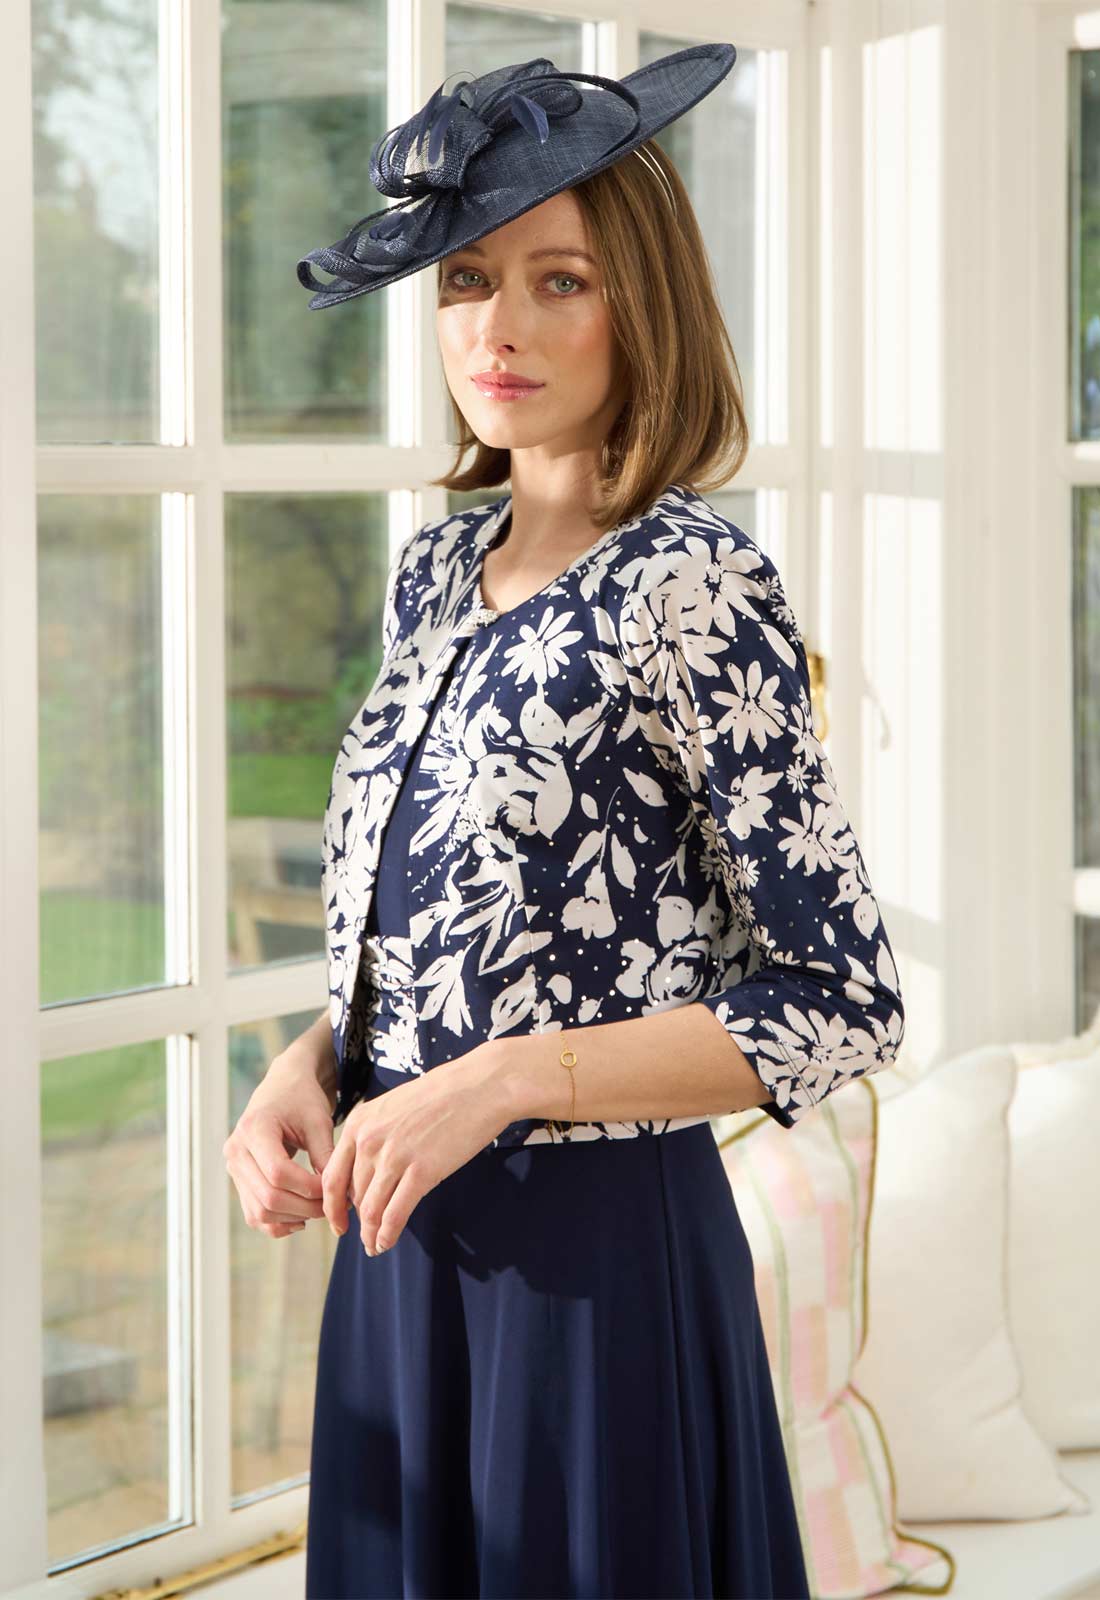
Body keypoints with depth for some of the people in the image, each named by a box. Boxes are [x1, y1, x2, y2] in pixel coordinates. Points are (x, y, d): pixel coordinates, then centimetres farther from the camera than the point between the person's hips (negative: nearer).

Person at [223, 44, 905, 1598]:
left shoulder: (693, 585, -15)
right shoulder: (437, 570, 7)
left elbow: (842, 1002, -16)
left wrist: (498, 1084, -21)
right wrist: (309, 1066, -2)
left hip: (597, 1245, -7)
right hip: (401, 1239, 7)